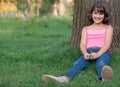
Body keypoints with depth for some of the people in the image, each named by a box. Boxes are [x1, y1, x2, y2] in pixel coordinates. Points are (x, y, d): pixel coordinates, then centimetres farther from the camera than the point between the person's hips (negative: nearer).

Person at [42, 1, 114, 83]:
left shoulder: (108, 27, 17)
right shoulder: (86, 29, 25)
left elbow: (107, 43, 1)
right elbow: (83, 44, 10)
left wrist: (98, 54, -21)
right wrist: (85, 53, -16)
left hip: (102, 51, -2)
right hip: (89, 51, 3)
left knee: (101, 63, -40)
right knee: (78, 63, -32)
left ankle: (104, 77, -77)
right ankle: (65, 78, -63)